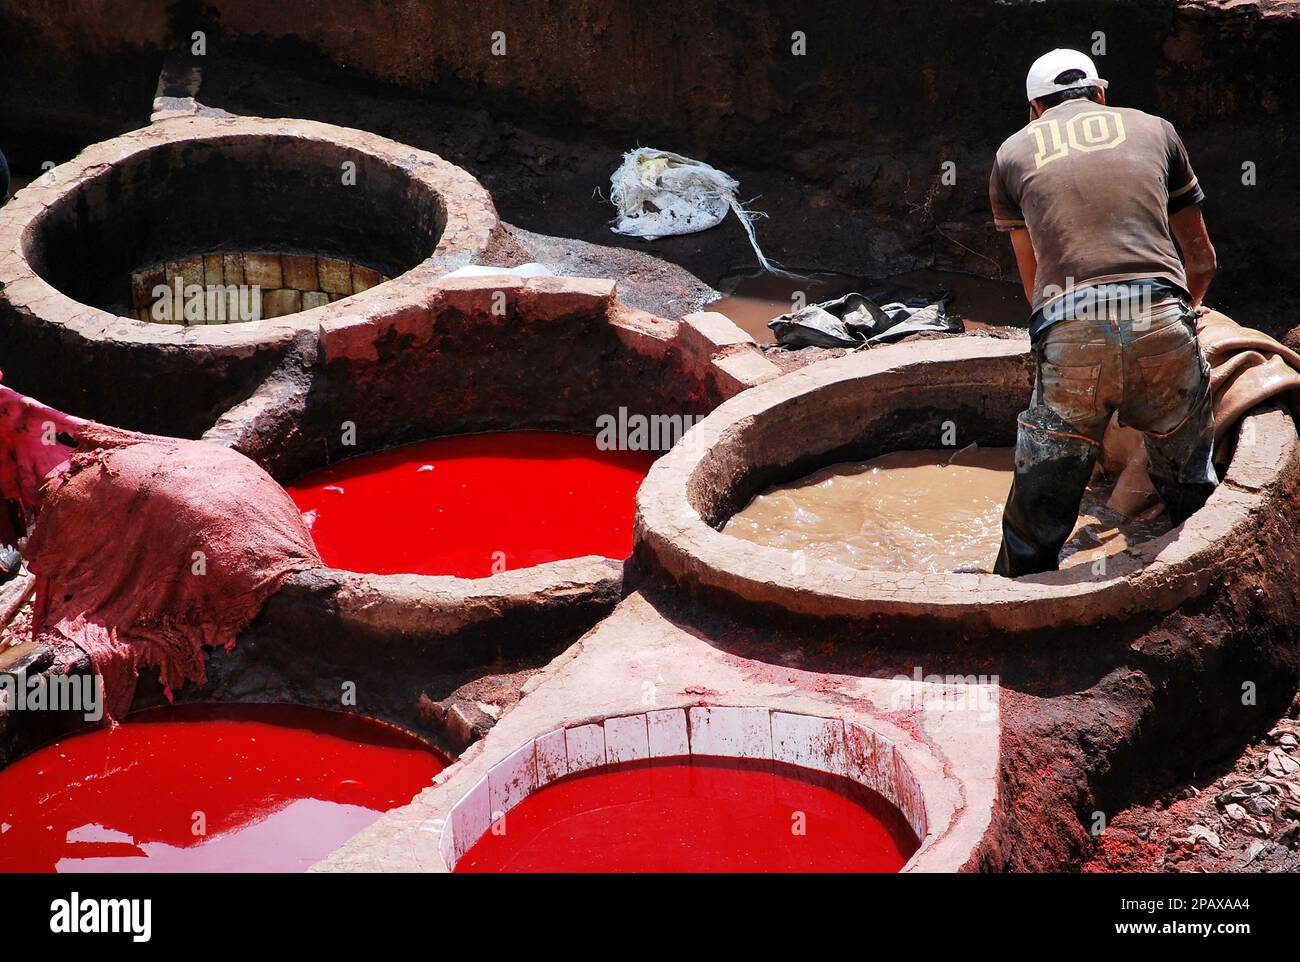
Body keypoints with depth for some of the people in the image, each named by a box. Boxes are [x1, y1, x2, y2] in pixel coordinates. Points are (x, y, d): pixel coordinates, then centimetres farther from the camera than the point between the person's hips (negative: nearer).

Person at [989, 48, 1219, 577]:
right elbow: (1201, 259, 34)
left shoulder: (1013, 151, 24)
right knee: (1194, 494, 20)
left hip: (1069, 335, -1)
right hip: (1161, 323, 1)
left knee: (1034, 529, 8)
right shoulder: (1152, 128, 25)